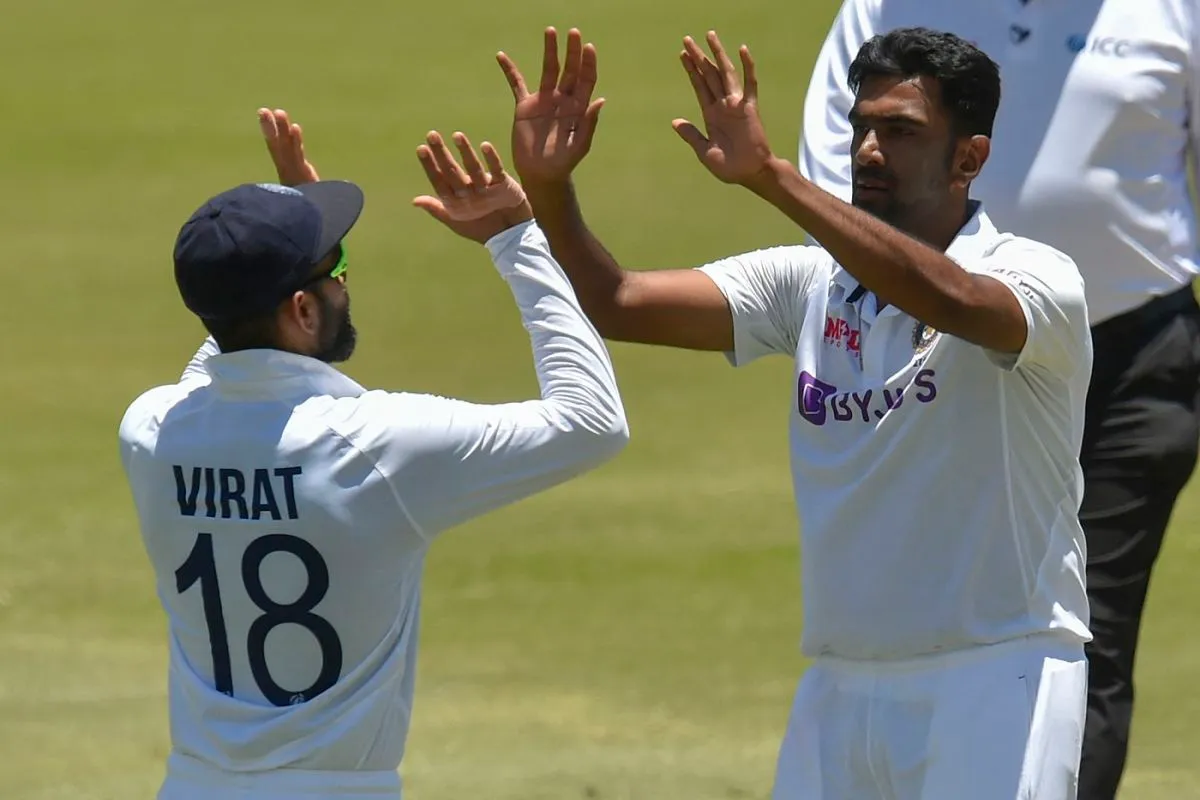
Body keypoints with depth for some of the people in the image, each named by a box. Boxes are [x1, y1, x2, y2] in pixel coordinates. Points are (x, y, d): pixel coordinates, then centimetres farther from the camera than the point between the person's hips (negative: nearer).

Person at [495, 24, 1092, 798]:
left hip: (995, 684, -6)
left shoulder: (1035, 278, -9)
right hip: (841, 687, 6)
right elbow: (618, 304, 1)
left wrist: (769, 176, -39)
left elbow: (948, 298, -32)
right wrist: (547, 190, -18)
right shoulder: (811, 285, 8)